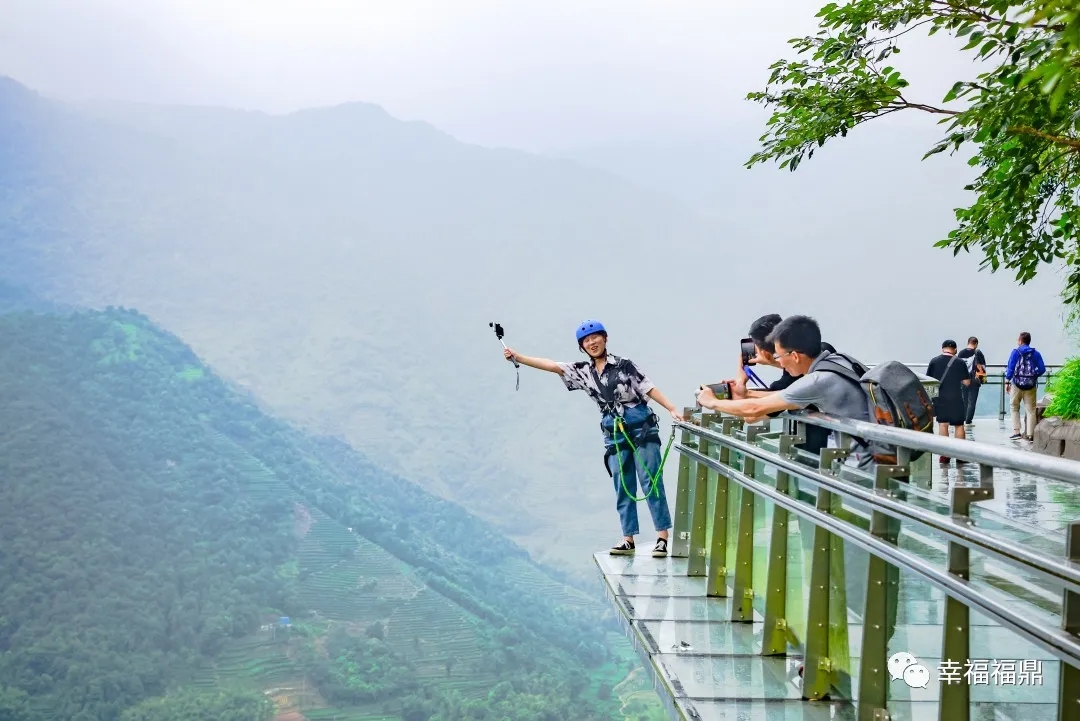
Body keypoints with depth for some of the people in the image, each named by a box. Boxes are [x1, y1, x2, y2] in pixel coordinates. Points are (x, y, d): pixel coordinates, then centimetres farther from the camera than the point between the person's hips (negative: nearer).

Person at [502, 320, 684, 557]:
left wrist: (672, 409, -9)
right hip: (614, 434, 4)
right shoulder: (583, 371, 8)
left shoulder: (623, 364, -2)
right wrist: (517, 357, -5)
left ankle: (663, 537, -4)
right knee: (623, 487, 5)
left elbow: (648, 388, -3)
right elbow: (552, 365, 2)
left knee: (651, 481, -5)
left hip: (642, 427, -4)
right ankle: (628, 539, 9)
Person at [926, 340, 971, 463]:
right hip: (956, 398, -2)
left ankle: (945, 454, 3)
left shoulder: (934, 361, -2)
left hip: (940, 398, 2)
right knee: (959, 425, 8)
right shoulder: (959, 362, -7)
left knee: (942, 424, 6)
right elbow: (967, 382, -4)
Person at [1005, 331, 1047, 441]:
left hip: (1017, 384, -2)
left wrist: (1007, 382, -2)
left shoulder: (1015, 352, -3)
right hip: (1031, 385, 2)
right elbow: (1042, 369, -1)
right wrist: (1034, 375, 15)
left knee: (1015, 408, 11)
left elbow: (1010, 368, -8)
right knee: (1030, 410, 6)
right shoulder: (1036, 353, 4)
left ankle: (1016, 432, 2)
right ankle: (1030, 434, 3)